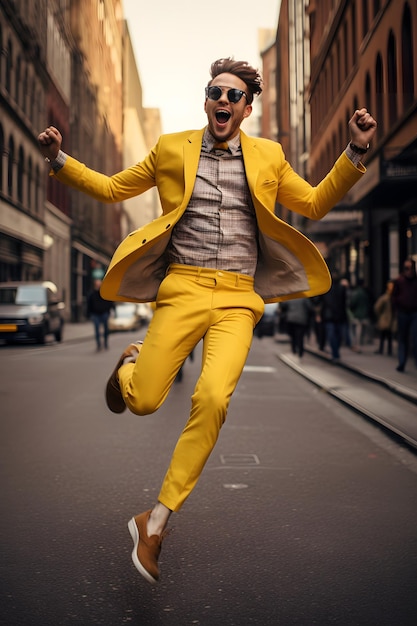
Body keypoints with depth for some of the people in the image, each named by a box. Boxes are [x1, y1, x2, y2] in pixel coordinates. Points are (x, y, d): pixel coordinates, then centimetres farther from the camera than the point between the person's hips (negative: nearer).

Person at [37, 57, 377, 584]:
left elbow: (315, 204, 20)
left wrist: (355, 152, 9)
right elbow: (111, 189, 19)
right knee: (143, 402, -8)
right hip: (183, 288, 0)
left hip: (239, 297, 0)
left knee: (213, 400, -21)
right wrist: (59, 160, 6)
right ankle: (130, 362, 34)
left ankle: (155, 522, -6)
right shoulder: (171, 149, 13)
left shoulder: (267, 157, 15)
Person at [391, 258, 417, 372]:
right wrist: (396, 310, 2)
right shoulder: (399, 280, 2)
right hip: (402, 313, 1)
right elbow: (394, 296, 9)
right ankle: (401, 363, 14)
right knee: (402, 339, 9)